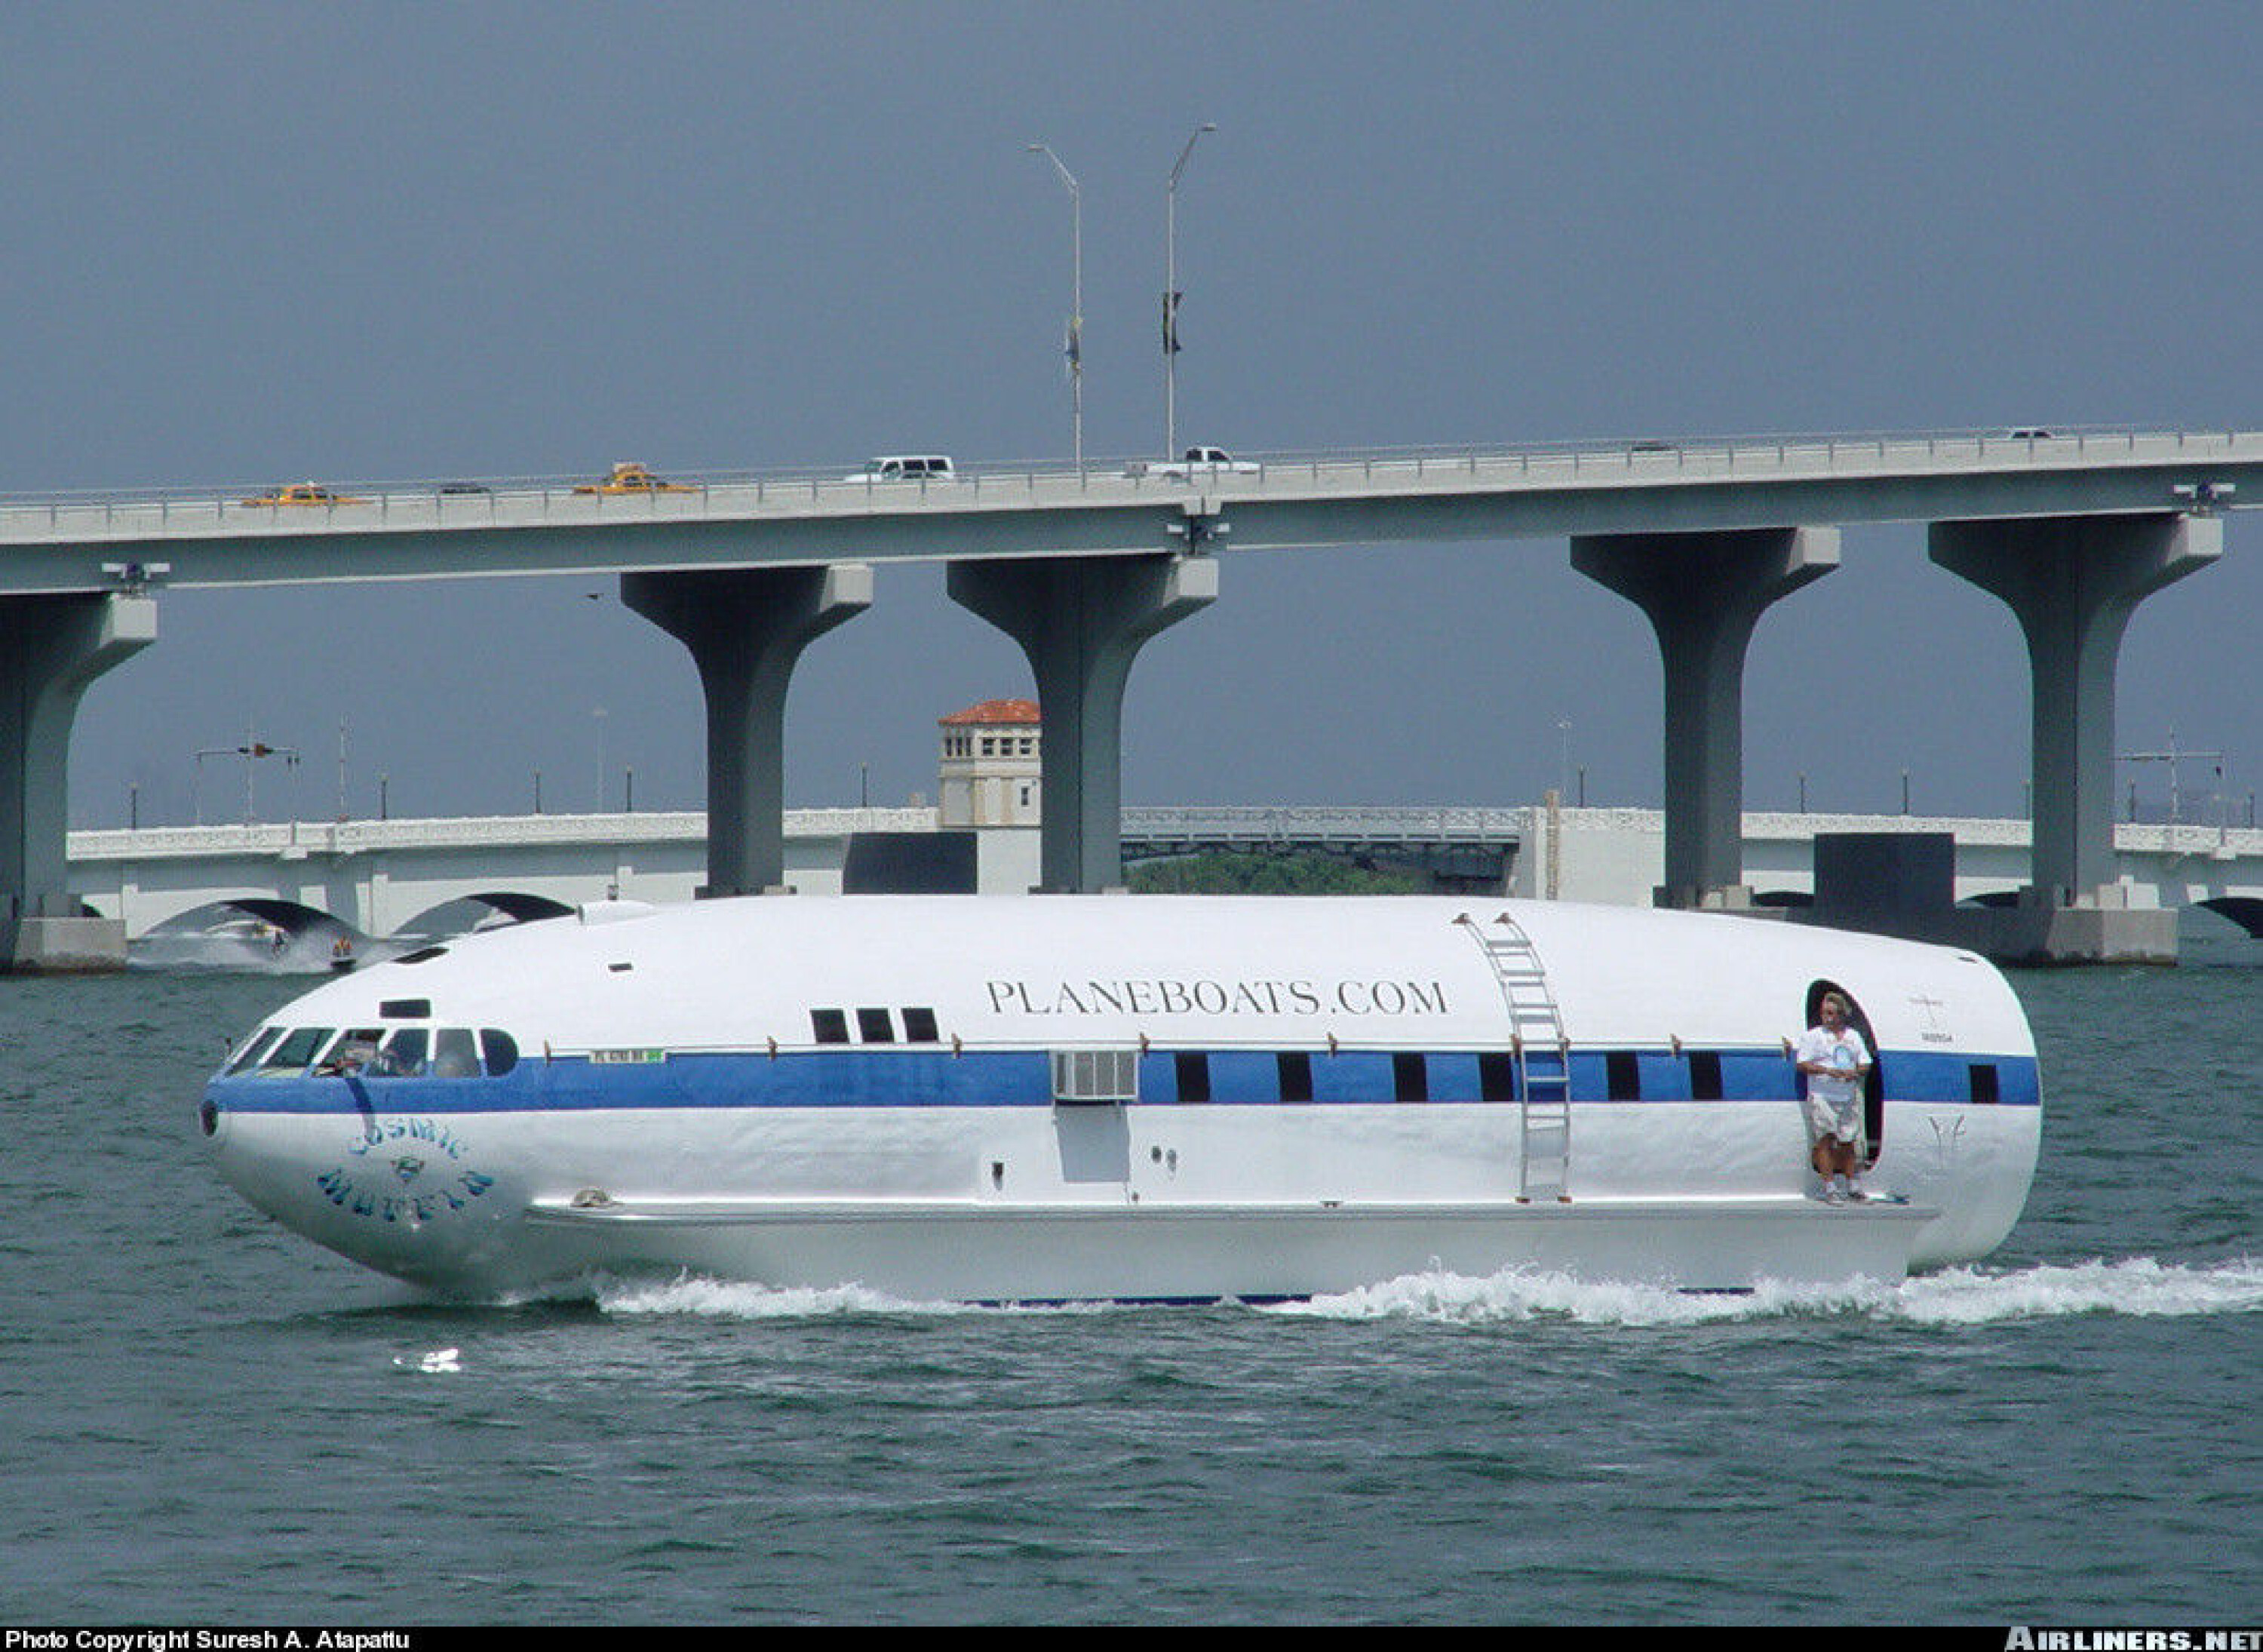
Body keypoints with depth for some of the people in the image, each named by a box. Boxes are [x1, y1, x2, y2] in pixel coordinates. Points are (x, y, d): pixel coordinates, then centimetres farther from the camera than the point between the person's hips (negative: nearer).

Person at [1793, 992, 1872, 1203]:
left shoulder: (1853, 1036, 14)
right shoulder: (1813, 1036, 2)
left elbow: (1866, 1065, 15)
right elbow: (1803, 1064, -7)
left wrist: (1855, 1073, -8)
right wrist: (1828, 1071, -21)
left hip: (1849, 1097, 4)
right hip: (1822, 1096, -4)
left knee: (1848, 1142, 8)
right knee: (1826, 1139, -10)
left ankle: (1853, 1186, 15)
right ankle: (1830, 1187, -11)